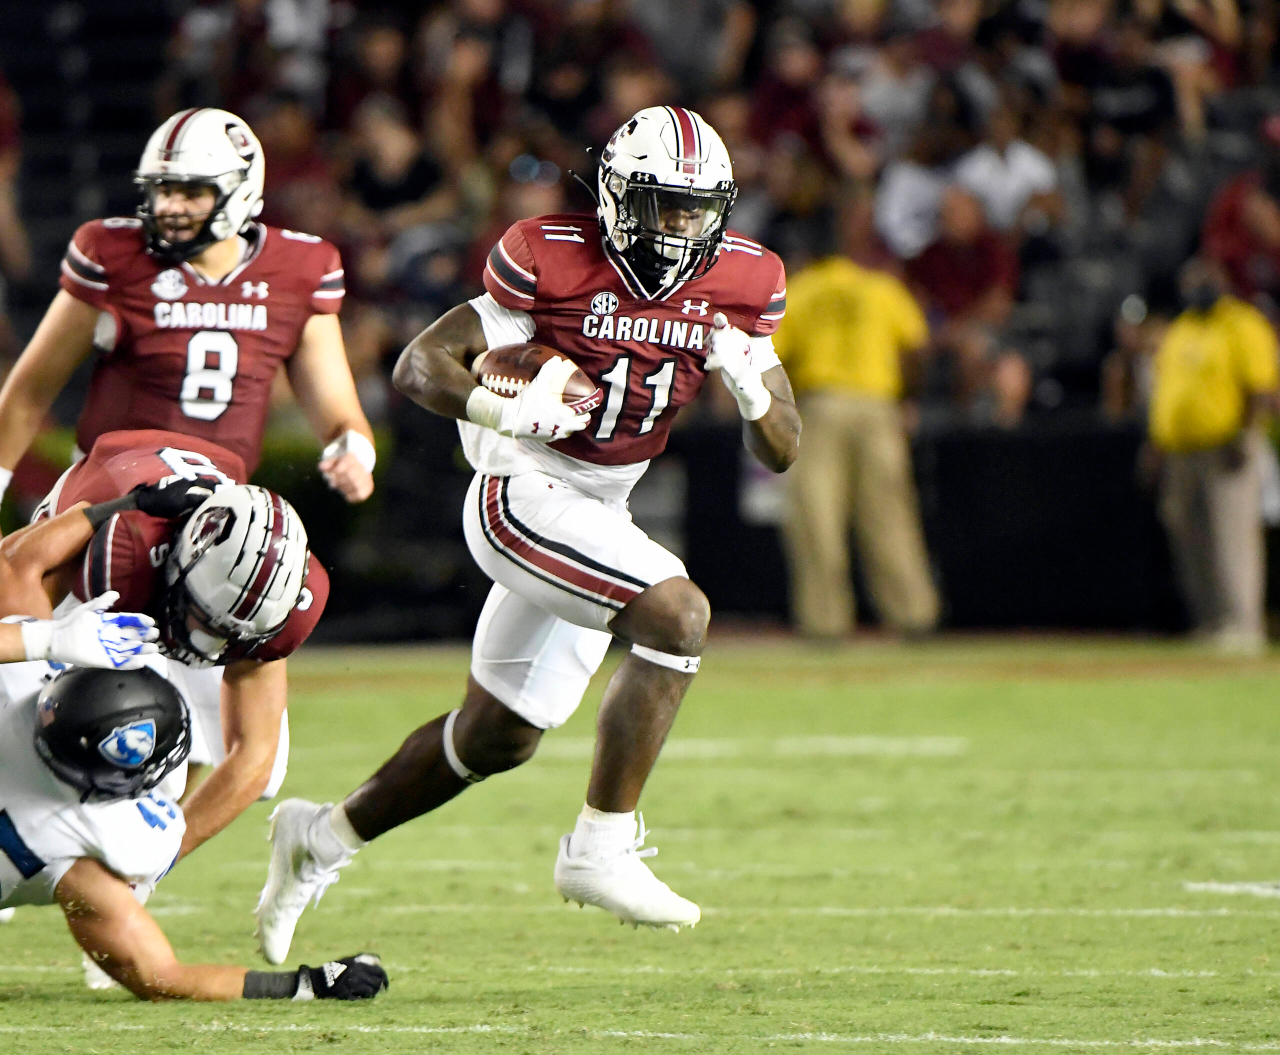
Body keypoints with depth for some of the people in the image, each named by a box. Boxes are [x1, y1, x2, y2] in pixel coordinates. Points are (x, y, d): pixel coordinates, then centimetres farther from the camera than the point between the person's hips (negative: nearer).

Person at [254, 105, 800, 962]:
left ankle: (325, 836, 36)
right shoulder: (551, 258, -14)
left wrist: (749, 385, -20)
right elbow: (420, 365, -10)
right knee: (677, 613, -29)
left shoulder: (742, 283, -1)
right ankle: (602, 849, -26)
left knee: (499, 738, 16)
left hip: (601, 513, 7)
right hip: (523, 496, -7)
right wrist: (502, 408, -29)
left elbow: (783, 451, 2)